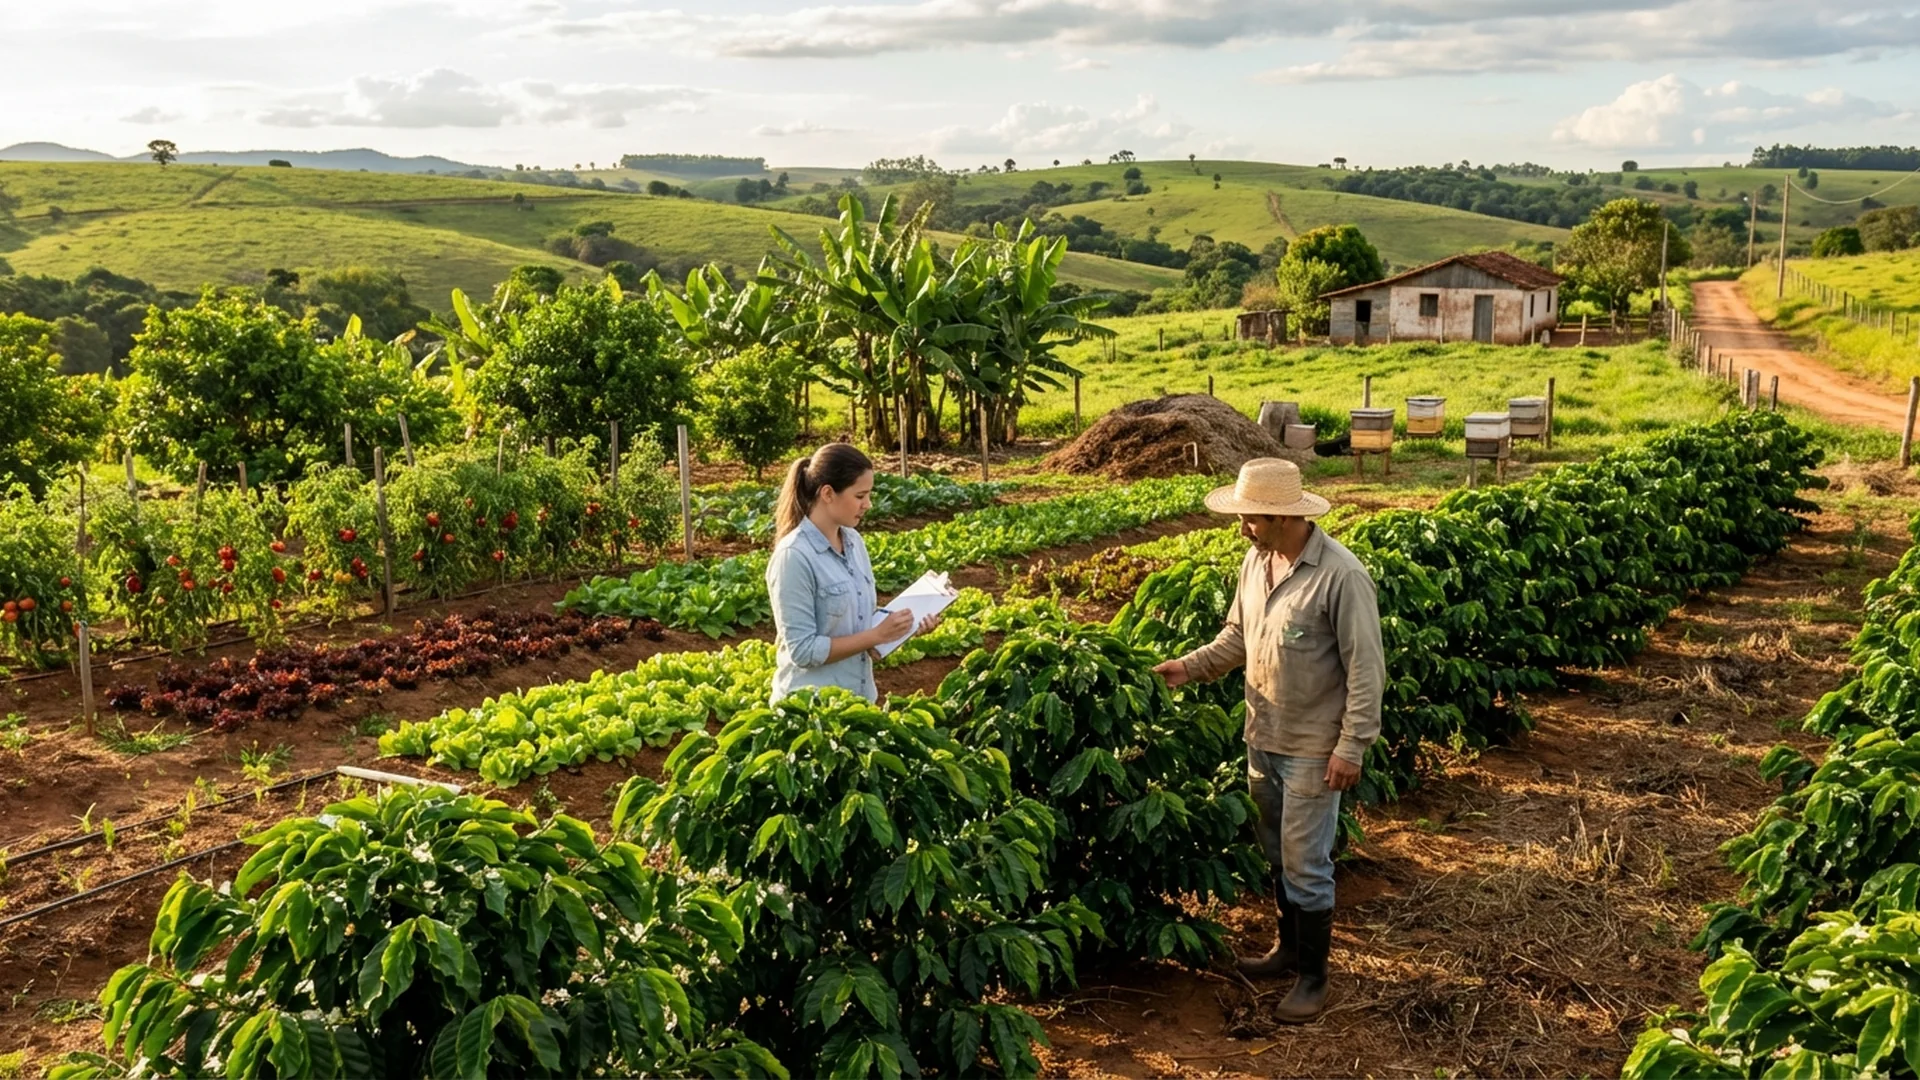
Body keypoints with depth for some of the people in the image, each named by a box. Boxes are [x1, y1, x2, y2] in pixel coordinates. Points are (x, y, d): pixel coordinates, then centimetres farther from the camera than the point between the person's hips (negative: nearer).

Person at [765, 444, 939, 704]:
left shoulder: (854, 542, 3)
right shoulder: (794, 556, -19)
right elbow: (803, 650, -21)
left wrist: (901, 626, -4)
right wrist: (877, 636, -20)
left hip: (858, 697, 7)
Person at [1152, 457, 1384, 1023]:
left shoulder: (1340, 576, -22)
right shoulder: (1256, 561, 1)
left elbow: (1365, 669, -18)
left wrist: (1352, 747, -18)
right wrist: (1190, 666, 0)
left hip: (1312, 748, -7)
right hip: (1262, 737, 7)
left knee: (1305, 862, 2)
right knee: (1277, 851, 20)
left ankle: (1313, 974, 19)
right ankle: (1291, 945, 38)